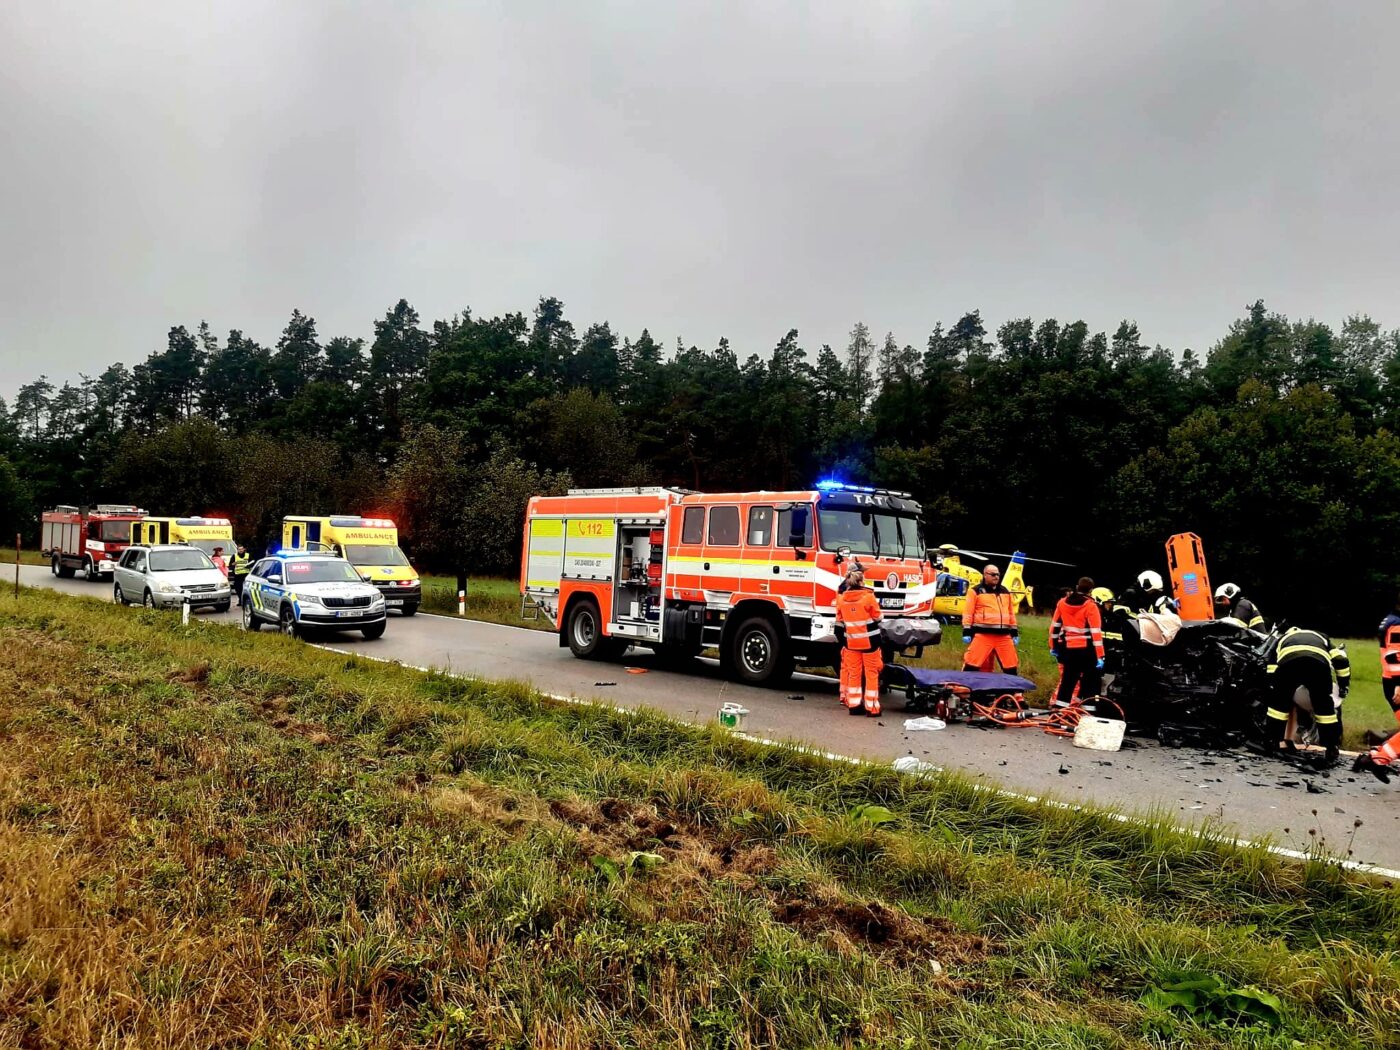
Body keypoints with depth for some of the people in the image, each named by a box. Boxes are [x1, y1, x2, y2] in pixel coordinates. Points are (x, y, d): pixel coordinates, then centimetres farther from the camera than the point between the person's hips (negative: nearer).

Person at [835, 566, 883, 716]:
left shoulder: (841, 598, 0)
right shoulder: (868, 596, -14)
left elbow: (840, 622, 9)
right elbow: (877, 618, -3)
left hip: (851, 642, 4)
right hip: (869, 641, -4)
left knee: (854, 673, 12)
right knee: (871, 674, 3)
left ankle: (853, 705, 15)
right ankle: (872, 707, 4)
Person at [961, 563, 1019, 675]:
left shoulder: (1005, 592, 19)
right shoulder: (976, 591, 1)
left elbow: (1011, 613, 22)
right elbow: (968, 613, -3)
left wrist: (1015, 633, 18)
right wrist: (966, 632, -9)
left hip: (1004, 636, 5)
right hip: (982, 634, -5)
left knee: (1011, 666, 9)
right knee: (972, 664, -10)